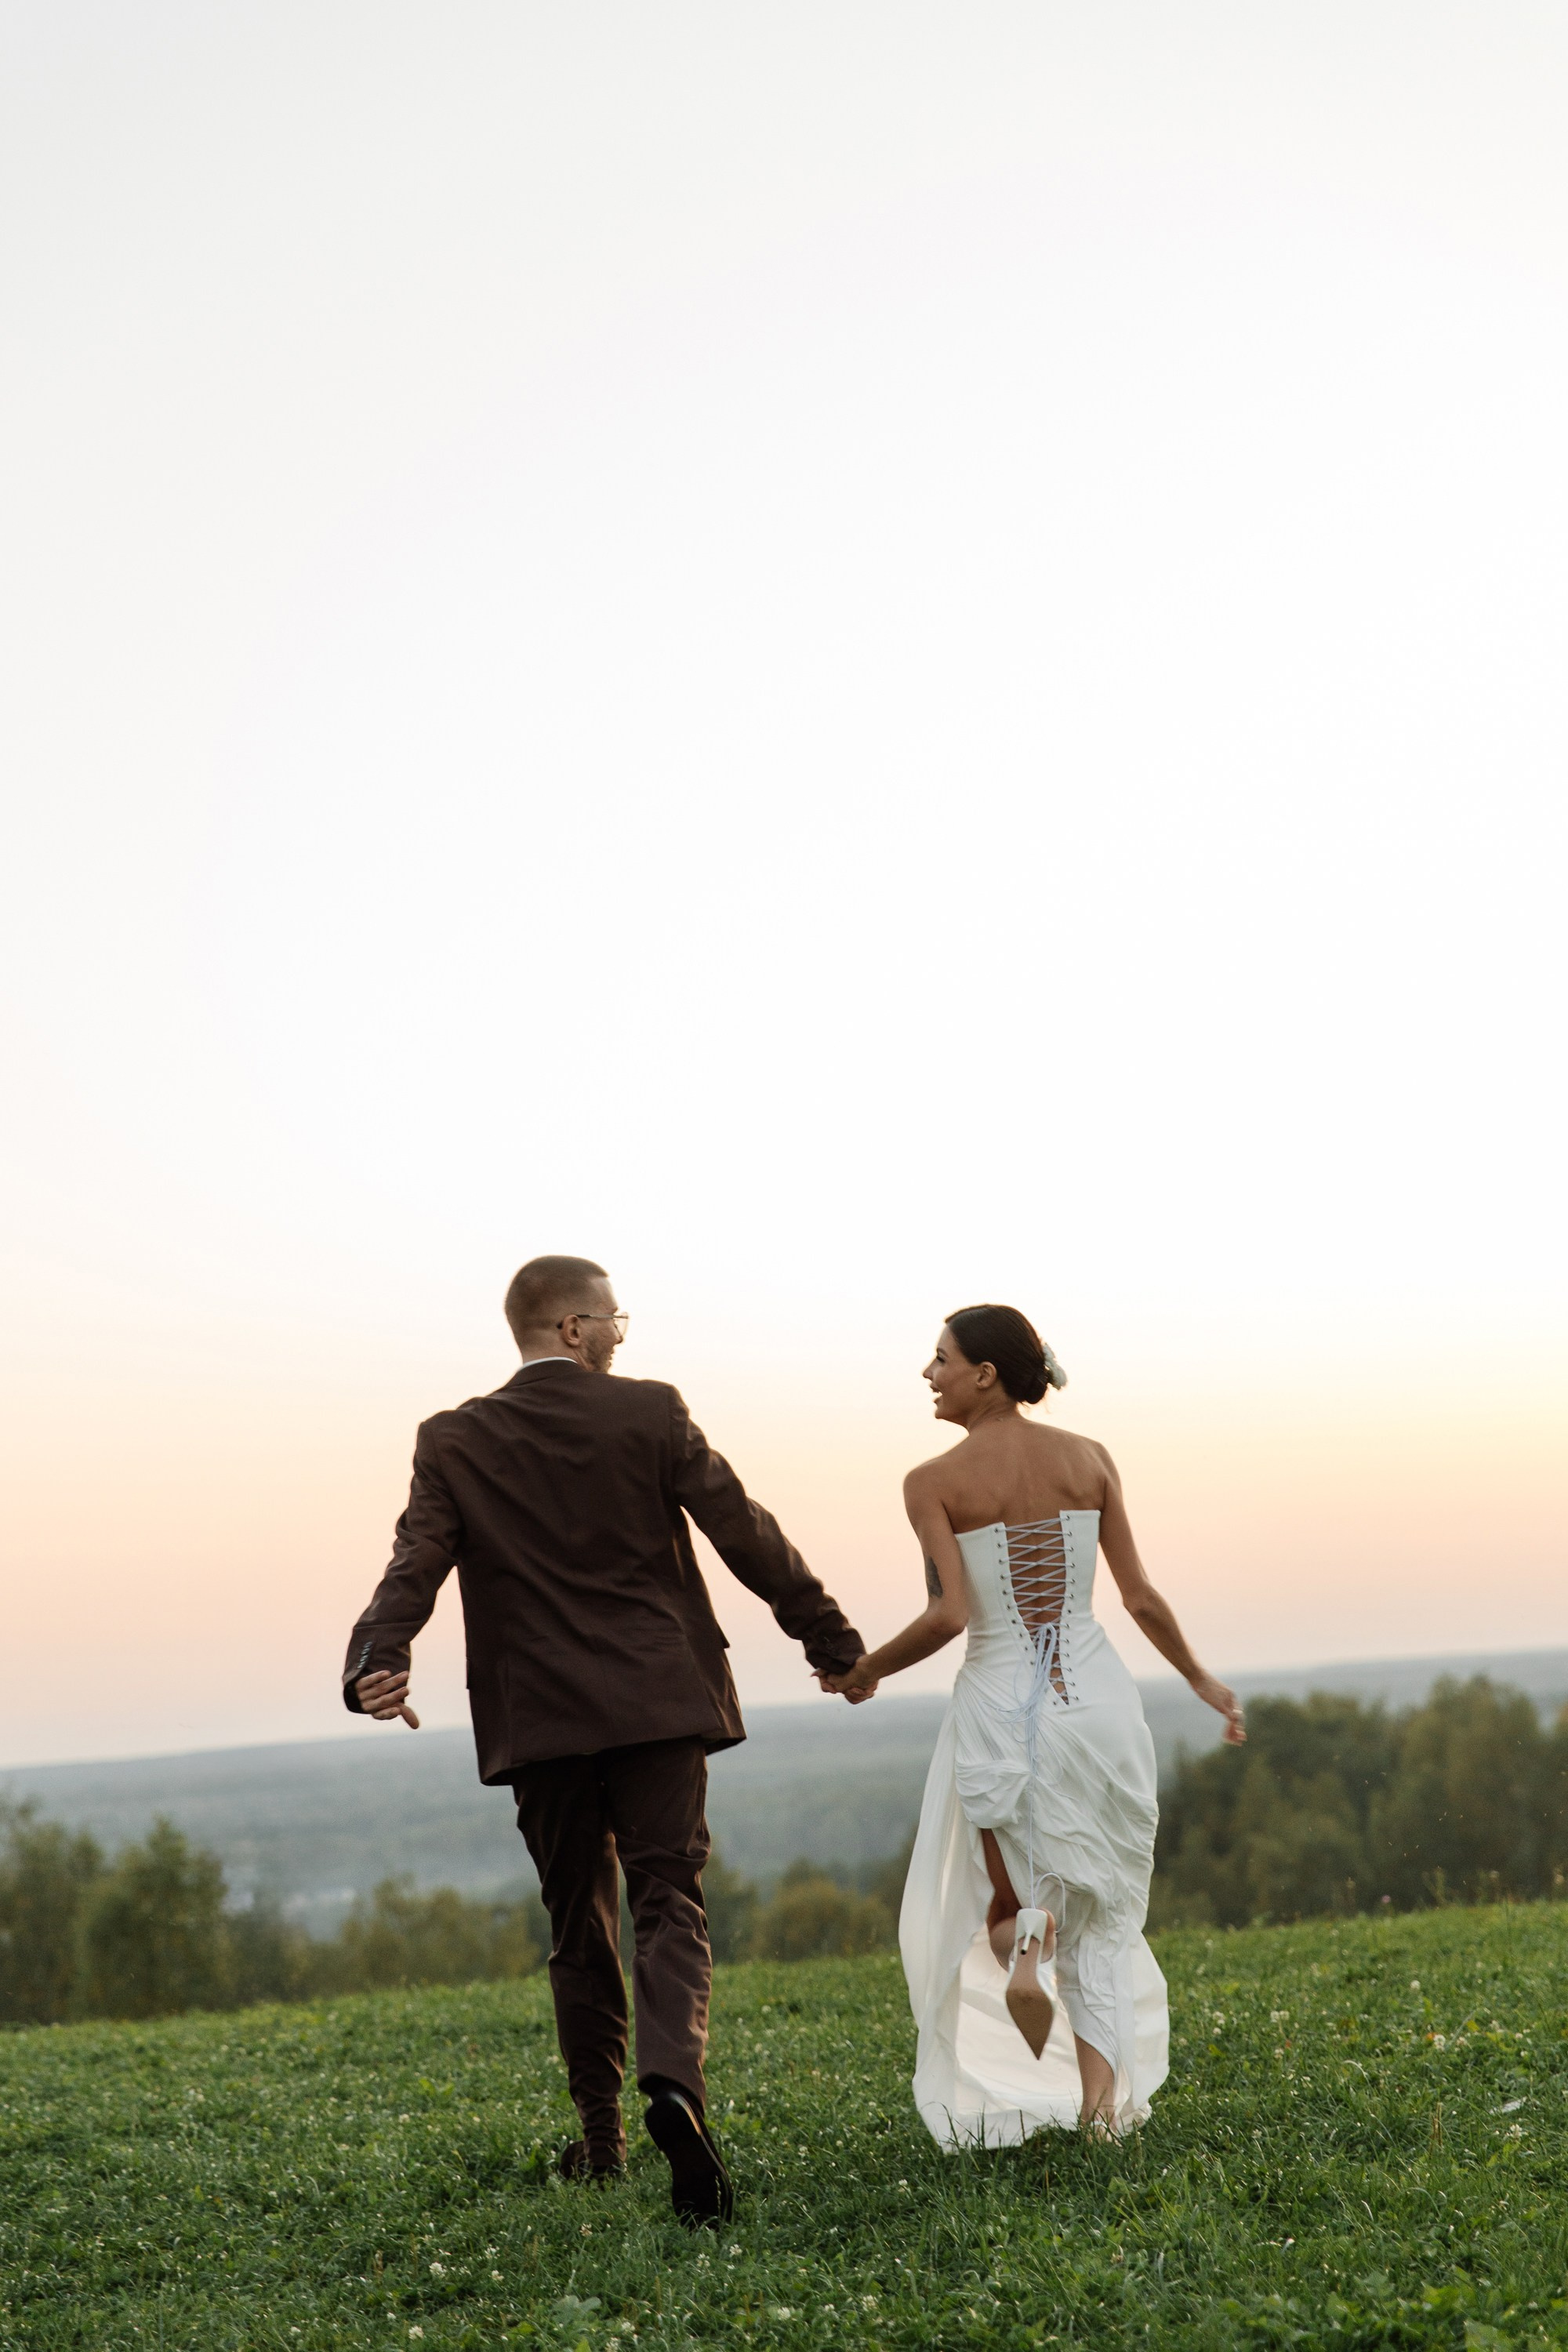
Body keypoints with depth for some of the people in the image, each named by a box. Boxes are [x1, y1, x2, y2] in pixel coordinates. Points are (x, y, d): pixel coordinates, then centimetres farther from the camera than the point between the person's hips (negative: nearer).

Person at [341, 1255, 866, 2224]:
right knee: (669, 1906, -2)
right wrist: (831, 1637, 9)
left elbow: (414, 1566, -12)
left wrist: (379, 1663, -24)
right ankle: (674, 2081, -28)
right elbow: (746, 1533, 1)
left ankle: (601, 2137, 21)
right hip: (656, 1707, -2)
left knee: (580, 1927, 14)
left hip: (540, 1722, 2)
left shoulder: (455, 1441, 2)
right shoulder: (651, 1413, -1)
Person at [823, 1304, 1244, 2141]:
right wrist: (1199, 1679, 17)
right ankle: (1103, 2096, 3)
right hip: (1097, 1698, 2)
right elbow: (1141, 1597, 3)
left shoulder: (933, 1483, -6)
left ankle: (1020, 1940, -14)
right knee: (1099, 1915, 17)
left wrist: (868, 1670, 0)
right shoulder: (1090, 1459, 3)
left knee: (999, 1900, 21)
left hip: (999, 1707, -2)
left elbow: (949, 1615, -16)